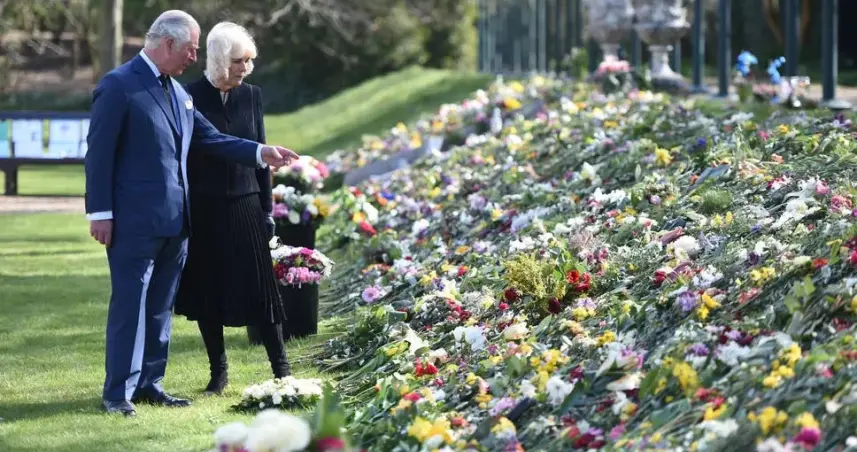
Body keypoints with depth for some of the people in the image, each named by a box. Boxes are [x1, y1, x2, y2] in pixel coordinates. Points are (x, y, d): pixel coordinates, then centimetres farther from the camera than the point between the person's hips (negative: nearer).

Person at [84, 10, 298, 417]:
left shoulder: (178, 91, 14)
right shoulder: (118, 86, -10)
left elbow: (209, 138, 18)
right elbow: (99, 152, -12)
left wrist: (261, 152, 8)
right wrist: (100, 213, -14)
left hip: (174, 221, 8)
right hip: (135, 223, -8)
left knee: (161, 307, 12)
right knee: (130, 306, -5)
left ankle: (150, 384, 20)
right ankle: (118, 392, 1)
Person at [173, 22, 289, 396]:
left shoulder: (251, 95, 3)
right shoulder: (191, 97, -7)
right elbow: (180, 155, -4)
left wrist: (267, 209, 6)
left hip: (244, 208, 2)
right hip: (204, 211, -2)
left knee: (259, 289, 2)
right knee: (206, 292, 5)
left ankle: (281, 369, 6)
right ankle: (218, 372, 16)